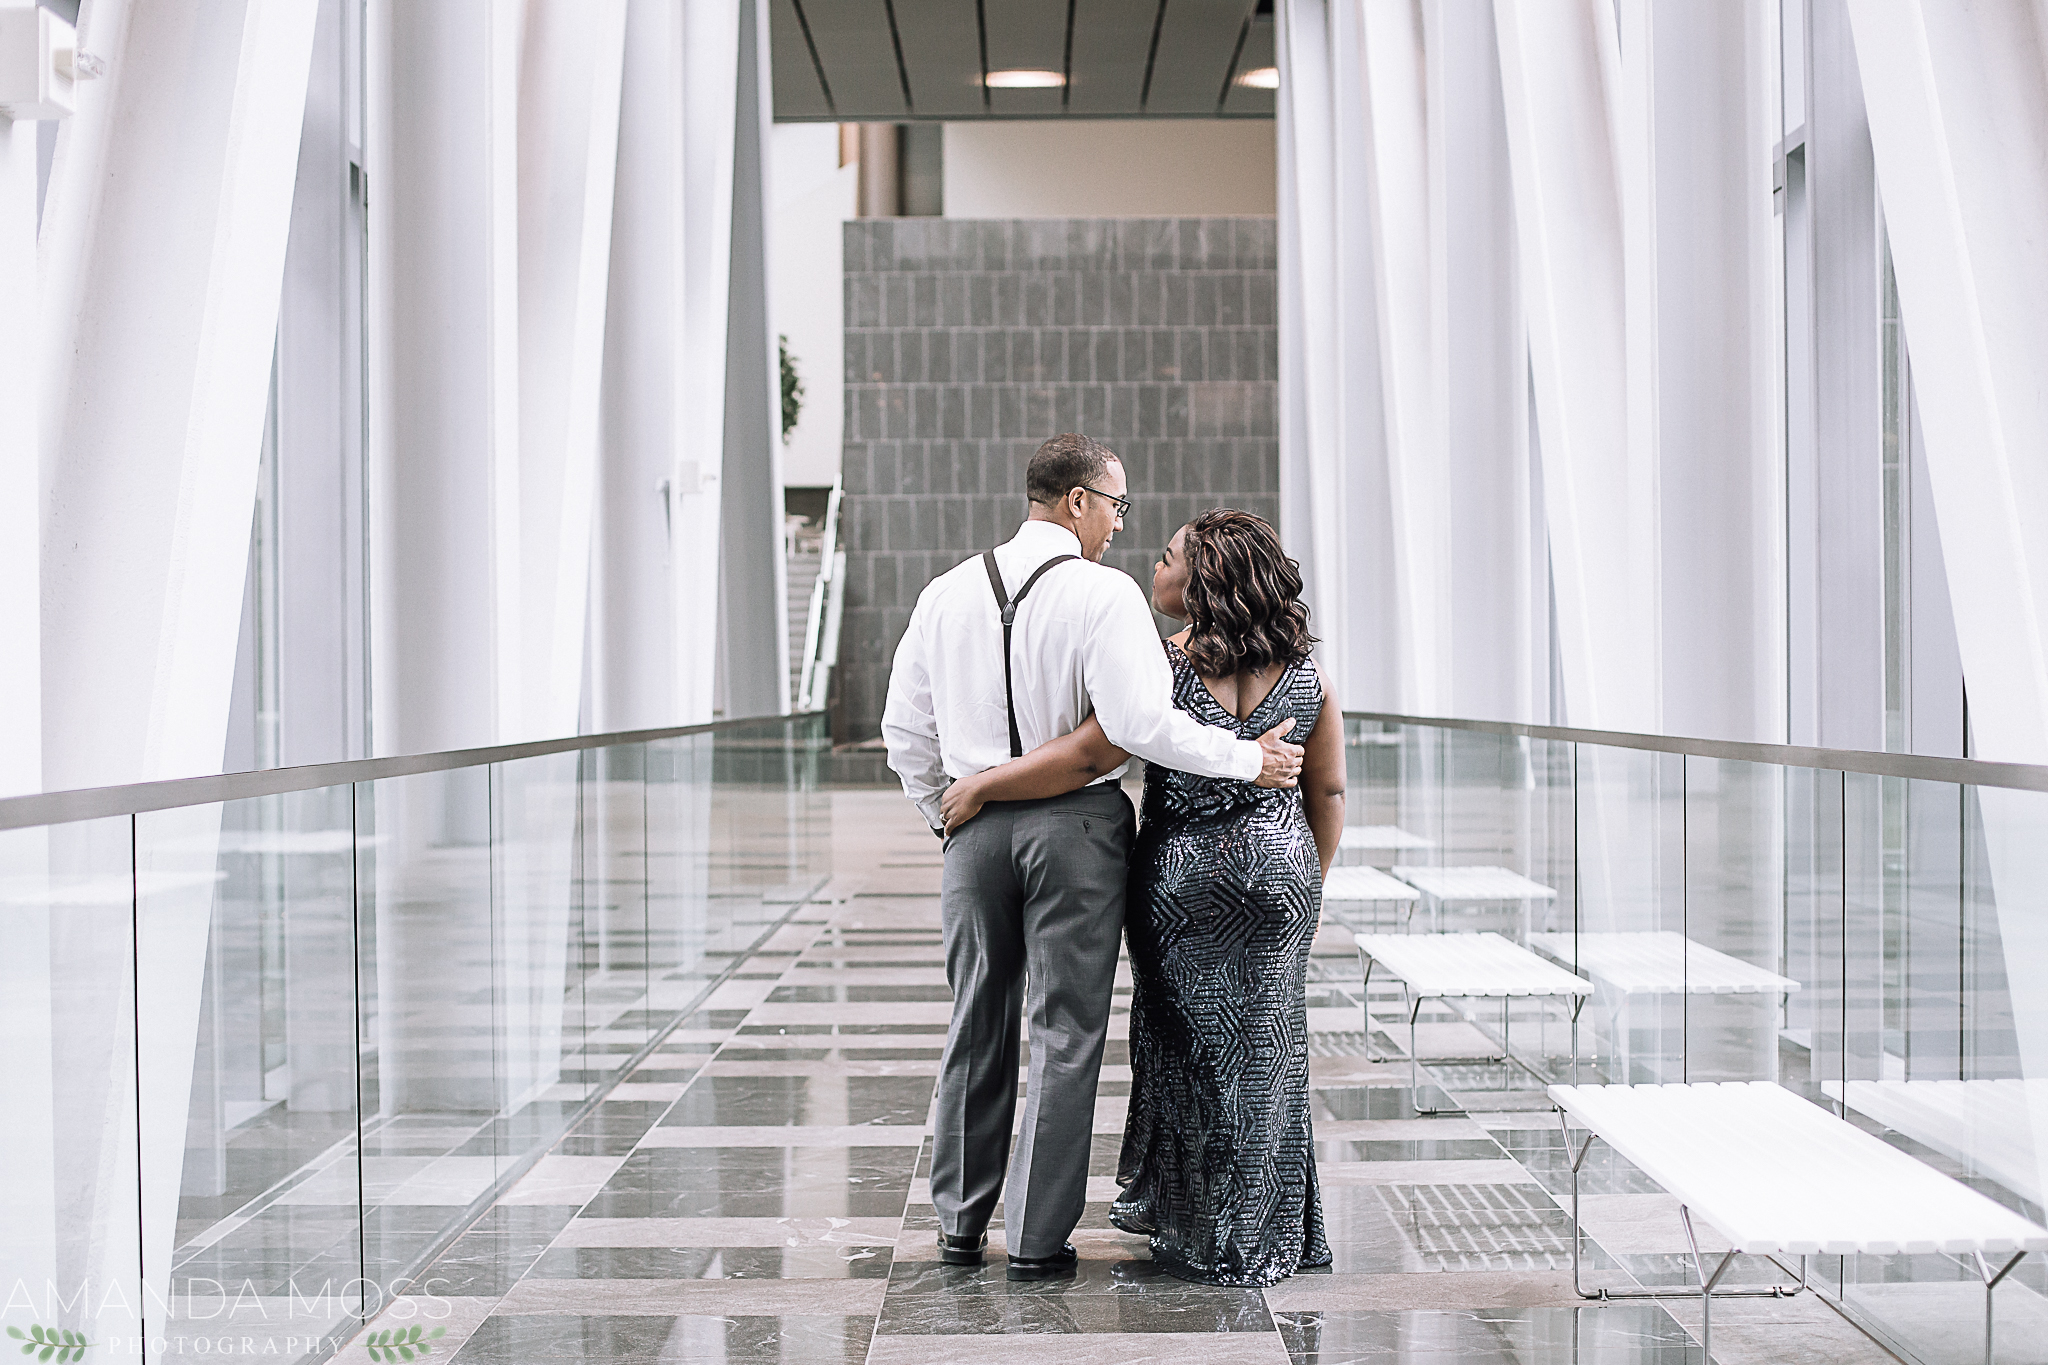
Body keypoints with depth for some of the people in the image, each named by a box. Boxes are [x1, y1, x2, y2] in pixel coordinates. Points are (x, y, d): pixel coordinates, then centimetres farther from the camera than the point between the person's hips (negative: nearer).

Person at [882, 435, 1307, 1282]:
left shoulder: (947, 593, 5)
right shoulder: (1103, 594, -12)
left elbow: (905, 730, 9)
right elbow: (1140, 722, -21)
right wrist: (1247, 758, -11)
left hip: (977, 824, 5)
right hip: (1076, 825, -5)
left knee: (978, 1023, 16)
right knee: (1065, 1030, 4)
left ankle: (960, 1222, 24)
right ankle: (1037, 1238, 8)